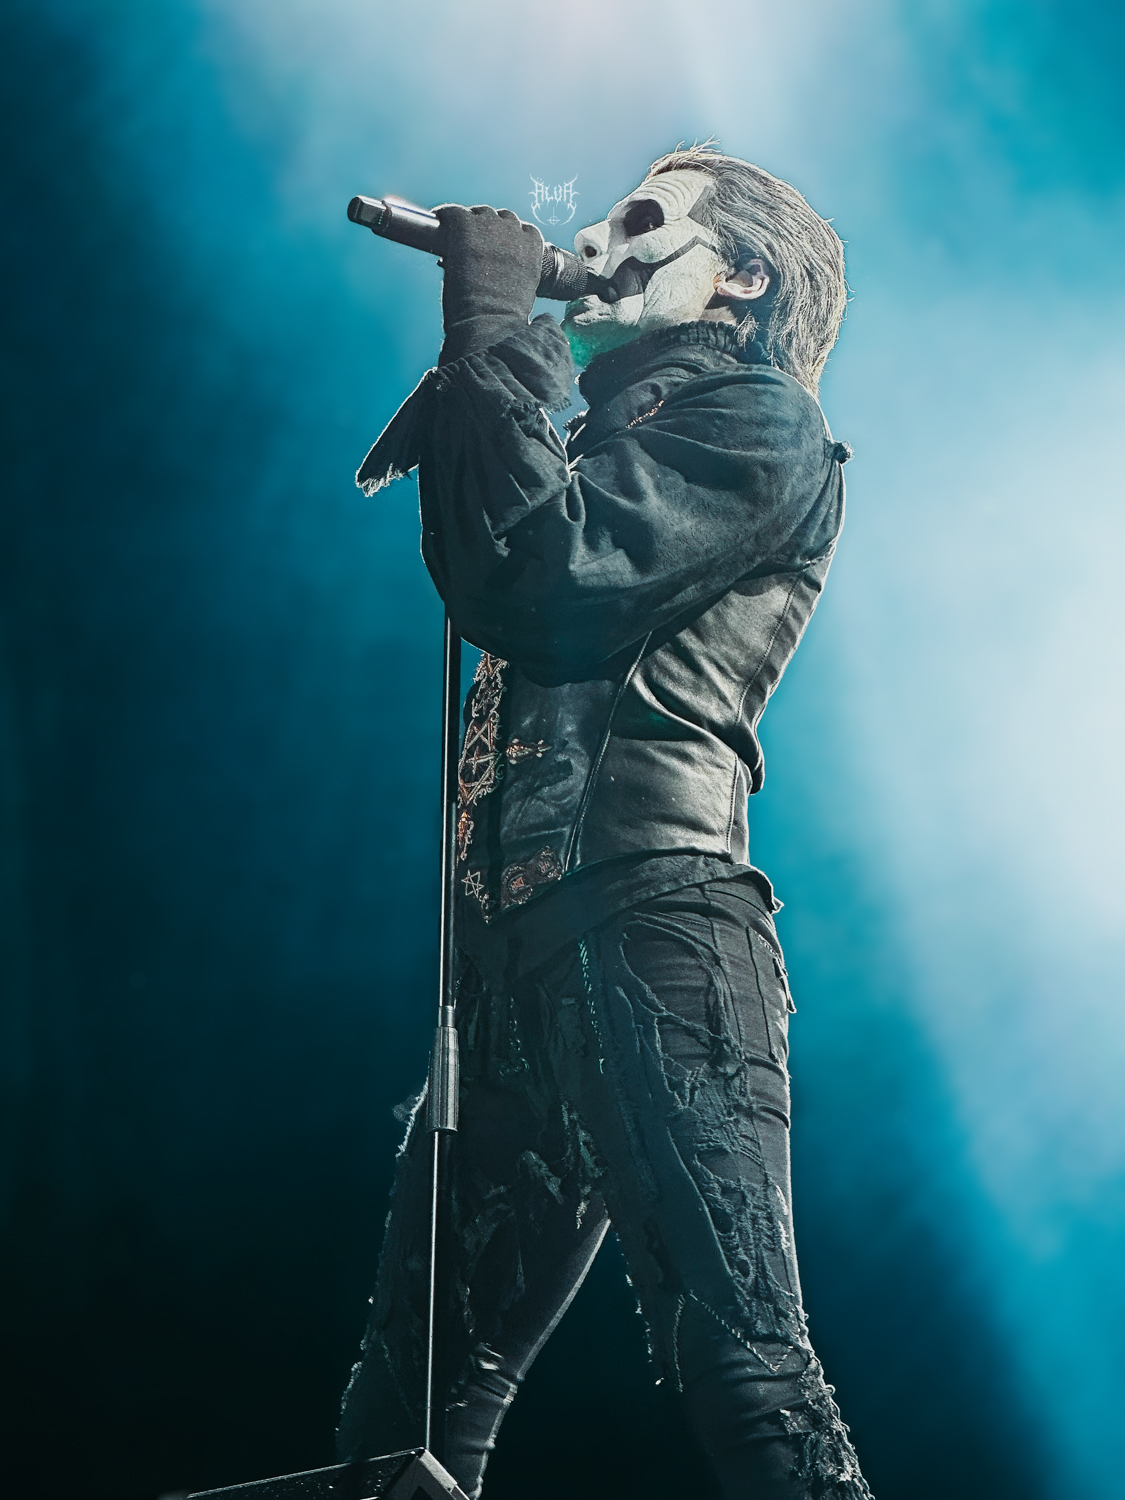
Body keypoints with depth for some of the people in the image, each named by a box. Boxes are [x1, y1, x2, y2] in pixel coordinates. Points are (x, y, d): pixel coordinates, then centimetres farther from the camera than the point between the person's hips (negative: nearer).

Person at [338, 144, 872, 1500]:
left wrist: (490, 331, -1)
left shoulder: (754, 417, 4)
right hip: (512, 947, 9)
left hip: (644, 924, -9)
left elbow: (541, 587, -11)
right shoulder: (611, 441, 31)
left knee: (740, 1360, -15)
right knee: (413, 1386, 10)